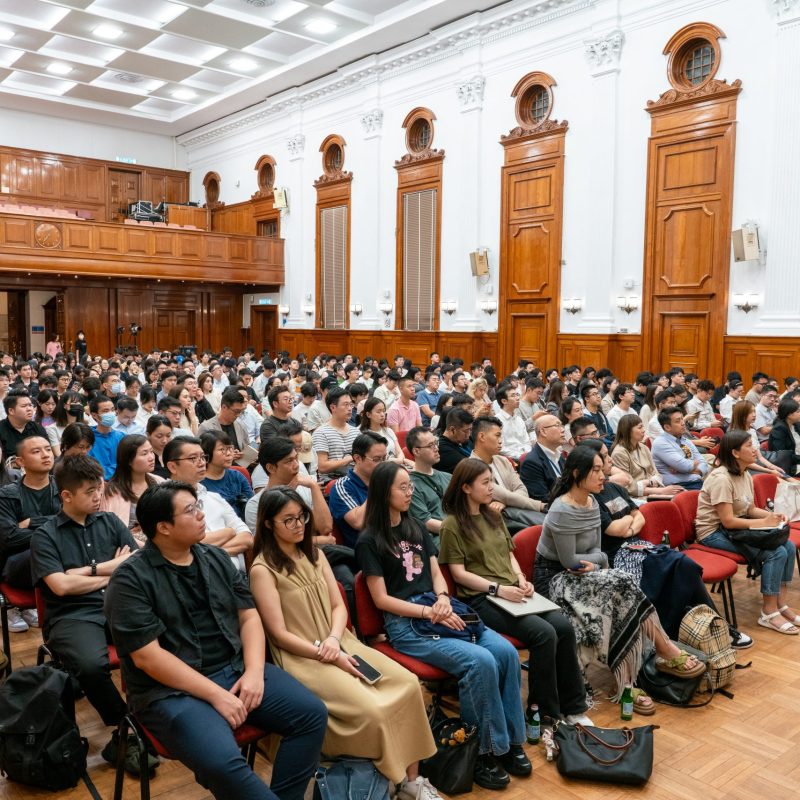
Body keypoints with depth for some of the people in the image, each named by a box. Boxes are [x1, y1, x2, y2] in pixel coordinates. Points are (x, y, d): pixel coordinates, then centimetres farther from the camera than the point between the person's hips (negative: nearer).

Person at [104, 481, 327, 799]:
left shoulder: (215, 558, 8)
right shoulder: (130, 580, -11)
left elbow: (249, 616, 10)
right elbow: (147, 656, -17)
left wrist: (254, 672, -8)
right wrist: (216, 695, -19)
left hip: (236, 670, 6)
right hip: (172, 689, -6)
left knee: (311, 713, -8)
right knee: (223, 762, -31)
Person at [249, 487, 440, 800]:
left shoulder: (314, 554, 11)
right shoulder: (263, 570, -10)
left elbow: (339, 606, 8)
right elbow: (279, 635, -12)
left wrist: (334, 640, -12)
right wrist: (330, 657, -16)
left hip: (339, 644, 7)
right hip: (301, 658, -6)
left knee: (408, 684, -12)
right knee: (370, 710, -26)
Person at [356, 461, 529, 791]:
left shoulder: (417, 529, 16)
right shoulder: (369, 542, -5)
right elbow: (382, 599, -8)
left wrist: (443, 599, -7)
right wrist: (428, 612, -16)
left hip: (438, 610, 7)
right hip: (405, 623, -6)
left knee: (506, 652, -16)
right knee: (481, 662, -26)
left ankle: (510, 739, -1)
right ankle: (486, 750, -8)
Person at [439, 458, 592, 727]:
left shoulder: (493, 516, 17)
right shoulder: (452, 525, -5)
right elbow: (459, 573, -8)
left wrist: (521, 580, 1)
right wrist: (497, 588, -18)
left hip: (512, 591, 7)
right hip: (482, 599, -7)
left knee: (564, 626, -16)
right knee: (544, 633, -25)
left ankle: (572, 707, -3)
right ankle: (544, 712, -7)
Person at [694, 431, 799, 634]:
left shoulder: (746, 475, 6)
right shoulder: (721, 478, -22)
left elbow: (751, 509, 14)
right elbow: (727, 521, -24)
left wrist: (772, 515, -6)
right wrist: (764, 523, -19)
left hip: (736, 527, 9)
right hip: (714, 533, -9)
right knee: (776, 553, -20)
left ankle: (782, 606, 3)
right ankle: (768, 614, -8)